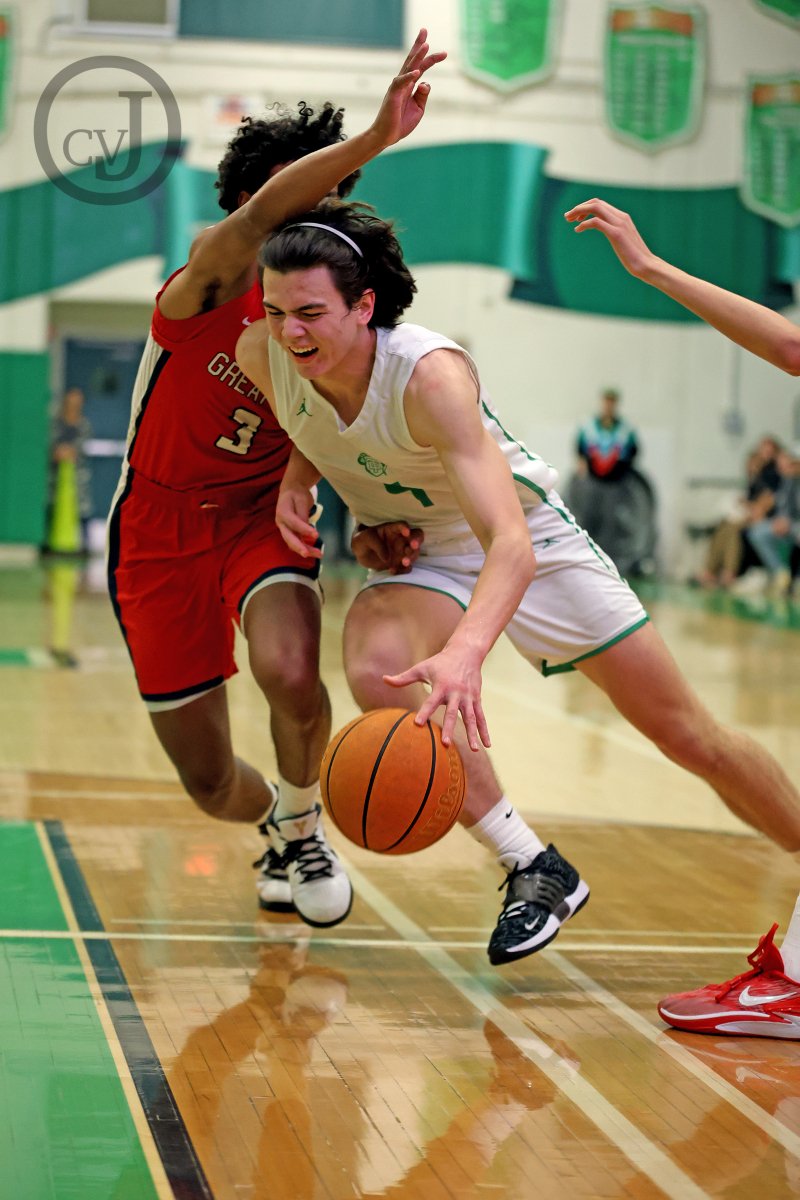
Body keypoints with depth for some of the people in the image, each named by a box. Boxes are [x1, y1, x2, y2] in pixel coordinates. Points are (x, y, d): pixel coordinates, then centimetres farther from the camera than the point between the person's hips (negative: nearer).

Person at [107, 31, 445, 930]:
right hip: (162, 528, -2)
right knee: (212, 787, 1)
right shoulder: (211, 284, -17)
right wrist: (376, 137, -53)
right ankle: (276, 825, 40)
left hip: (261, 512, 2)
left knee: (289, 673, -32)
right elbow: (257, 216, -40)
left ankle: (300, 829, 0)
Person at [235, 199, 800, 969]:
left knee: (690, 737, 1)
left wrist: (463, 653, -62)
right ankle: (532, 870, -19)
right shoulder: (260, 355, -19)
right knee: (375, 668, -32)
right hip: (418, 559, 4)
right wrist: (296, 480, -12)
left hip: (528, 541, -3)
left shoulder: (431, 376, -36)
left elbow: (512, 545, -46)